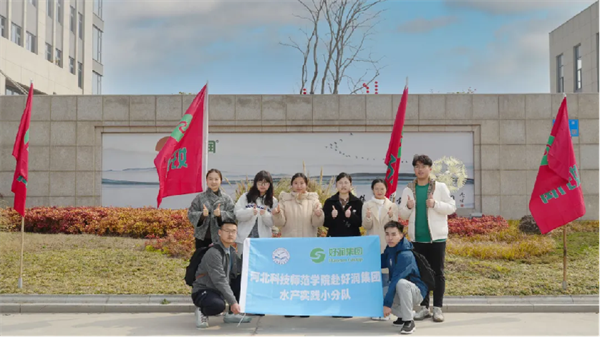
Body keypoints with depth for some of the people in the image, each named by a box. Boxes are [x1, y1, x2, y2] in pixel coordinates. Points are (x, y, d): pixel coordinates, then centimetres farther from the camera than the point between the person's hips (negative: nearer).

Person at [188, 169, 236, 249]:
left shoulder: (226, 198, 4)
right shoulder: (199, 197, 6)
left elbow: (232, 215, -3)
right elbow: (191, 214, 2)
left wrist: (221, 214, -21)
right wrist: (202, 215, -16)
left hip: (220, 238, -1)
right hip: (202, 238, 1)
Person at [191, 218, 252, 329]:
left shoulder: (231, 251, 7)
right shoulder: (214, 253, -21)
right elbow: (219, 280, -27)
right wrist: (233, 302, -31)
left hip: (220, 290, 9)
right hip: (203, 291, -9)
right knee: (218, 305, -39)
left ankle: (232, 314, 5)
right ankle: (202, 311, -2)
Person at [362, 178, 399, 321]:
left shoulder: (392, 206, 6)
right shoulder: (367, 205, 6)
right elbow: (366, 226, -1)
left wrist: (391, 216, -19)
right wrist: (367, 217, -22)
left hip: (387, 245, 0)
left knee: (385, 275, -3)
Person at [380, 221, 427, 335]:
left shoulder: (405, 255, -27)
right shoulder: (390, 248, -1)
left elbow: (396, 280, -31)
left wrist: (387, 303, -33)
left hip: (415, 291, -8)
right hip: (399, 292, 8)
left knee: (401, 283, -38)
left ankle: (409, 321, -22)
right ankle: (403, 315, 11)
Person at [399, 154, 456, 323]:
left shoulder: (440, 187, 1)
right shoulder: (408, 190, 7)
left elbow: (451, 208, -2)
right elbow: (403, 215, 10)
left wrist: (435, 204, -17)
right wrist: (408, 207, -12)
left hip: (437, 237, -2)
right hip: (417, 238, 3)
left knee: (438, 272, 2)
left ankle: (438, 308, 8)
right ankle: (424, 307, 15)